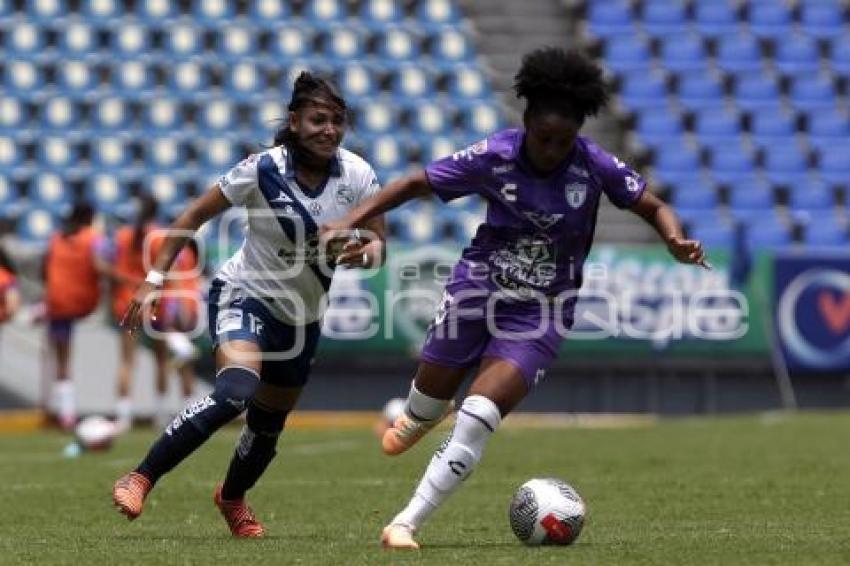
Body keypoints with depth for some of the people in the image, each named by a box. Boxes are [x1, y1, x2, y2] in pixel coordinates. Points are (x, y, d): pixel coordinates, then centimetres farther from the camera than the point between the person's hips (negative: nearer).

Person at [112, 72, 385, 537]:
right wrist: (154, 279, -16)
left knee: (269, 422, 15)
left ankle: (232, 498, 48)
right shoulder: (263, 169, -20)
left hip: (302, 317, 5)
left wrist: (366, 253, -28)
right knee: (234, 393, -31)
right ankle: (140, 480, -23)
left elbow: (379, 244, -3)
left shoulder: (356, 175, -11)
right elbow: (195, 215, -11)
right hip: (245, 295, -5)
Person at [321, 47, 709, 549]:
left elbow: (653, 207, -5)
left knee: (479, 417, -18)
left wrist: (676, 239, -27)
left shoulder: (595, 166, -16)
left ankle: (406, 524, -10)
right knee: (432, 397, 16)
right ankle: (417, 420, 58)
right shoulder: (493, 157, -16)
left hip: (541, 312, -1)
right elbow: (416, 184, -7)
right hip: (478, 287, 1)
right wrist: (350, 222, -15)